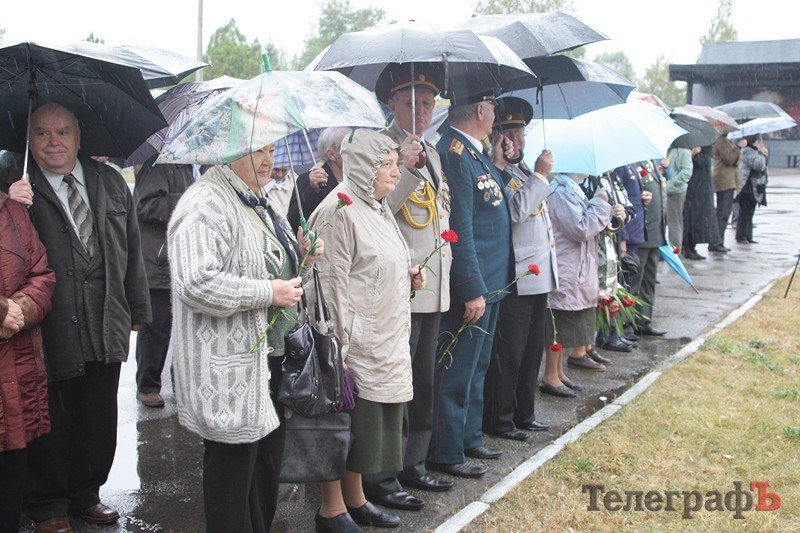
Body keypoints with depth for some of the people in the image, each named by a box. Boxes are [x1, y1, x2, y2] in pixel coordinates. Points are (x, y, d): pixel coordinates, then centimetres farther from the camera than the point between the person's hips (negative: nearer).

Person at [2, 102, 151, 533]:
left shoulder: (110, 183, 9)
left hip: (106, 327, 4)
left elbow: (131, 249, 13)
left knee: (99, 420, 15)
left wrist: (138, 309, 13)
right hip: (51, 331, -4)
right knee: (52, 422, 8)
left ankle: (84, 494, 34)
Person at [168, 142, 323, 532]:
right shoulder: (206, 204, -16)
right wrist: (268, 292, -22)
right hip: (230, 372, -10)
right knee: (233, 468, 2)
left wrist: (302, 258, 8)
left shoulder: (260, 206, 16)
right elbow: (195, 284, -29)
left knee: (267, 463, 17)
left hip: (269, 359, 10)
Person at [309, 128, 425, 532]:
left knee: (373, 420, 16)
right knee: (348, 421, 0)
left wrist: (408, 276, 6)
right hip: (357, 342, -9)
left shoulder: (377, 208, 14)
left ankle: (354, 498, 30)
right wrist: (339, 346, -20)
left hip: (385, 339, 9)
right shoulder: (339, 211, -16)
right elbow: (332, 282, -19)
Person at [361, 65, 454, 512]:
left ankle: (413, 464, 29)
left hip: (434, 287, 9)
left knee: (423, 383, 16)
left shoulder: (431, 153, 17)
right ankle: (381, 479, 7)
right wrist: (406, 169, -28)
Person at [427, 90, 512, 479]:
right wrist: (472, 291, -22)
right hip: (471, 285, -10)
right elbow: (459, 229, -22)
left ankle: (469, 438, 33)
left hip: (490, 281, 10)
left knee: (476, 368, 19)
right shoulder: (453, 154, -19)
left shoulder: (475, 152, 12)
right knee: (456, 372, 0)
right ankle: (445, 454, 11)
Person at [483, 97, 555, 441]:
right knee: (507, 353, -2)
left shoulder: (523, 170, 17)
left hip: (539, 275, 10)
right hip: (514, 280, -10)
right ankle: (498, 420, 9)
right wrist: (541, 174, -19)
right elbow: (516, 208, -27)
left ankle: (522, 413, 28)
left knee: (532, 350, 17)